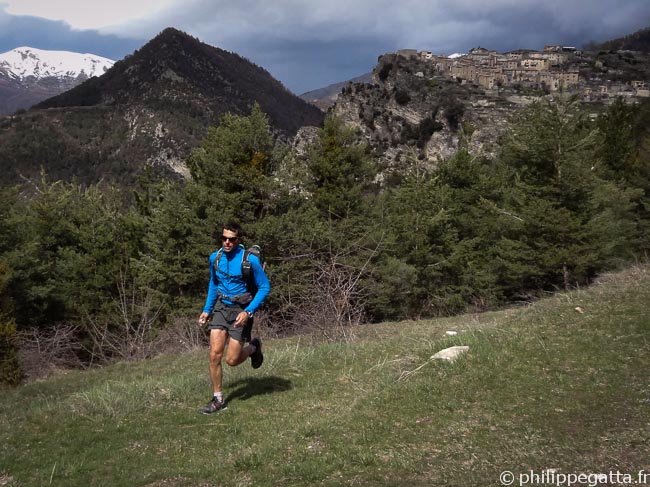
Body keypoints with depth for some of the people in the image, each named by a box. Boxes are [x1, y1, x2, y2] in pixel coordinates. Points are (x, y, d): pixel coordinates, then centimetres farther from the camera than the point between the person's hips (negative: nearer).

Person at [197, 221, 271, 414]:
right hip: (221, 308, 4)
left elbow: (264, 288, -9)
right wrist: (207, 310, 13)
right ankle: (218, 399, 10)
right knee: (215, 354, -5)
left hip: (241, 310, -4)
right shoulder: (215, 258, 0)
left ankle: (254, 347, 29)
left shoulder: (250, 259, -15)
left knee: (232, 360, -4)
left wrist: (248, 312, -18)